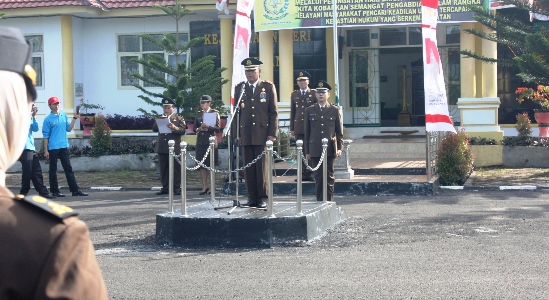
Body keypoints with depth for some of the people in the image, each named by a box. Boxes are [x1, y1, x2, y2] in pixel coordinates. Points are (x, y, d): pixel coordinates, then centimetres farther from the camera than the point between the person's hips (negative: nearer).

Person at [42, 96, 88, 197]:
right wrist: (46, 150, -8)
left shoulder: (64, 116, 9)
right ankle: (54, 191, 10)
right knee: (53, 170, 4)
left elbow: (69, 129, 11)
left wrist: (74, 118, 0)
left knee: (69, 168, 5)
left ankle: (75, 189, 6)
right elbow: (45, 135, -5)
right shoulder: (48, 119, -6)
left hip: (64, 147, 5)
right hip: (53, 148, -5)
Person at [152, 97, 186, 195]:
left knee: (176, 168, -2)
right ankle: (165, 188, 12)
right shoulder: (160, 118, 17)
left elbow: (182, 131, -6)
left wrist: (174, 128, -22)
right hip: (162, 147, 4)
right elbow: (154, 129, 6)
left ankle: (177, 188, 3)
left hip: (174, 147, -4)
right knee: (164, 168, 6)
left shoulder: (178, 118, 5)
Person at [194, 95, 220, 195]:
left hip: (211, 140, -4)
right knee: (202, 164, 3)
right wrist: (200, 129, -6)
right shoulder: (198, 115, 15)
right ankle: (204, 186, 8)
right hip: (200, 141, 4)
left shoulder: (215, 113, 3)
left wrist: (208, 127, -17)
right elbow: (195, 128, 14)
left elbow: (218, 128, -4)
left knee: (211, 164, -3)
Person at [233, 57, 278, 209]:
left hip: (263, 133, -2)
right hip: (246, 134, 3)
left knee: (262, 167, -1)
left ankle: (263, 198, 6)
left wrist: (272, 133, -5)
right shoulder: (239, 88, 11)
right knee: (248, 168, 3)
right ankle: (252, 198, 9)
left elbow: (274, 112, 2)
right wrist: (236, 133, 4)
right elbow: (236, 112, 12)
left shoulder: (268, 87, 5)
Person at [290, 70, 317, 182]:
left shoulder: (314, 93, 3)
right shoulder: (294, 95, 14)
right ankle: (303, 174, 7)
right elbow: (292, 112, 14)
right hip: (299, 128, 3)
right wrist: (292, 128, 10)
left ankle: (310, 174, 2)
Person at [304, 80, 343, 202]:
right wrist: (307, 151, 6)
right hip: (315, 150, 1)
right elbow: (307, 132, 10)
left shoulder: (335, 110, 7)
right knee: (318, 177, 3)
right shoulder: (309, 111, 10)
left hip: (330, 149, -1)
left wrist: (339, 148, -2)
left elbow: (339, 131, 7)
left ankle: (329, 201, 5)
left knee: (329, 177, 0)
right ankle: (319, 201, 9)